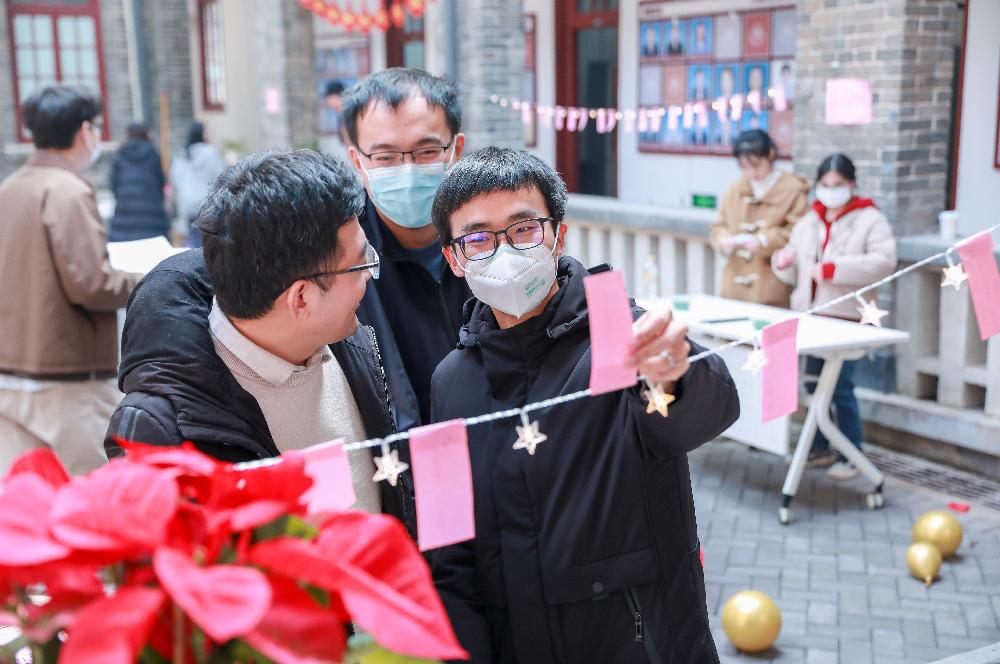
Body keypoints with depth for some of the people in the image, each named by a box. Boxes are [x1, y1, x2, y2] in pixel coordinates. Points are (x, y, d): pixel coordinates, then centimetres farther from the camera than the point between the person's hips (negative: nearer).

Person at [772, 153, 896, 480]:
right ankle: (820, 447, 24)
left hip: (846, 318, -5)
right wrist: (783, 262, -6)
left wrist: (833, 268, -23)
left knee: (841, 388, -5)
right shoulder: (808, 222, 14)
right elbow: (796, 274, 19)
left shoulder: (870, 220, -2)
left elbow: (884, 261, -17)